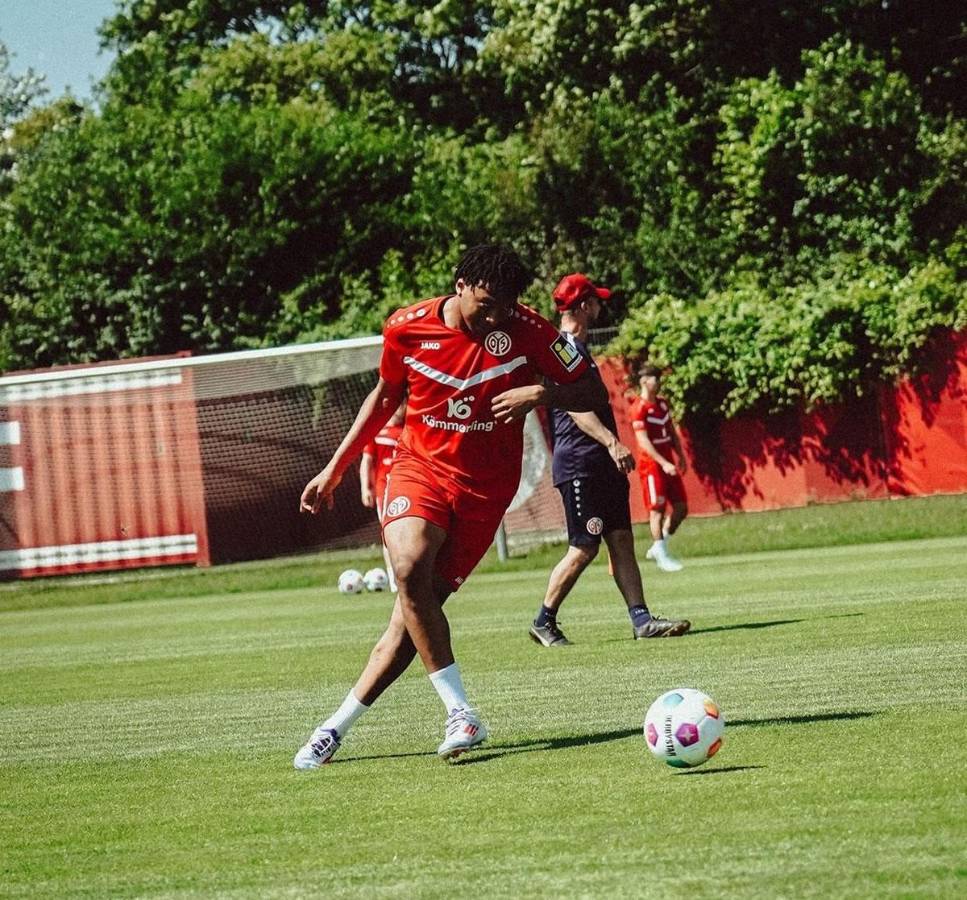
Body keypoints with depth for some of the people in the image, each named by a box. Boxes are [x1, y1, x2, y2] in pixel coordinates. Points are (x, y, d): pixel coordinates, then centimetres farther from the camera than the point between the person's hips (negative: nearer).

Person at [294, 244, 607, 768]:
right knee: (408, 568, -29)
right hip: (420, 465, 1)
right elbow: (385, 396, 12)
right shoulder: (406, 329, -6)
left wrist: (541, 394, -24)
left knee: (415, 609, -7)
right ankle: (460, 712, -22)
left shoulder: (527, 331, -11)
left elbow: (590, 392, -3)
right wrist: (334, 470, 14)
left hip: (484, 486, -1)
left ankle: (336, 728, 5)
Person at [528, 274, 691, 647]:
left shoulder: (577, 347, 19)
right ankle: (544, 622, 4)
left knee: (621, 539, 4)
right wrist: (611, 442, -32)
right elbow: (575, 407, -22)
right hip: (579, 465, -10)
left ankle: (641, 619, 1)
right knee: (584, 548, -7)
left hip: (602, 464, 10)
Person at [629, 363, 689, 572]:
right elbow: (643, 441, -19)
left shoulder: (662, 404, 12)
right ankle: (662, 555, -1)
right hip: (651, 464, -8)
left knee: (681, 508, 6)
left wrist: (680, 457, 11)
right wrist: (663, 463, -25)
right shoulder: (639, 408, -13)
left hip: (668, 463, 8)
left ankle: (658, 548, 18)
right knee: (657, 509, -5)